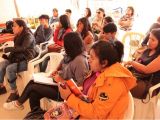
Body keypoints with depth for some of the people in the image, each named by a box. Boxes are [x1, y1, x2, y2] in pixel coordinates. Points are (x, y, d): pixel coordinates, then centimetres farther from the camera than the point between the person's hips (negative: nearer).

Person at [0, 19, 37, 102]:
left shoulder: (28, 36, -15)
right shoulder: (18, 36, 10)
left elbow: (22, 48, -29)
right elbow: (16, 48, 10)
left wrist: (8, 49, -22)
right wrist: (10, 56, -6)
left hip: (27, 60, -8)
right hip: (18, 57, 8)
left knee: (9, 68, -27)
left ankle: (14, 92, -16)